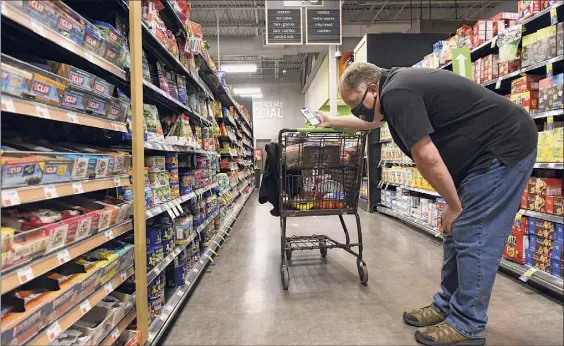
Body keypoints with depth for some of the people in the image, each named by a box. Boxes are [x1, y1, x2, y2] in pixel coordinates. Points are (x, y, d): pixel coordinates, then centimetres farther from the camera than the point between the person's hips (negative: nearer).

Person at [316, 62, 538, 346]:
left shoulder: (396, 94, -23)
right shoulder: (396, 85, 9)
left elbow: (426, 157, -27)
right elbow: (371, 121, 29)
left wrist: (454, 205, -15)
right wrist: (332, 121, 36)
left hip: (504, 147, -10)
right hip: (485, 150, 10)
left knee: (473, 235, -8)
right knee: (457, 231, 10)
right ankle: (447, 306, 21)